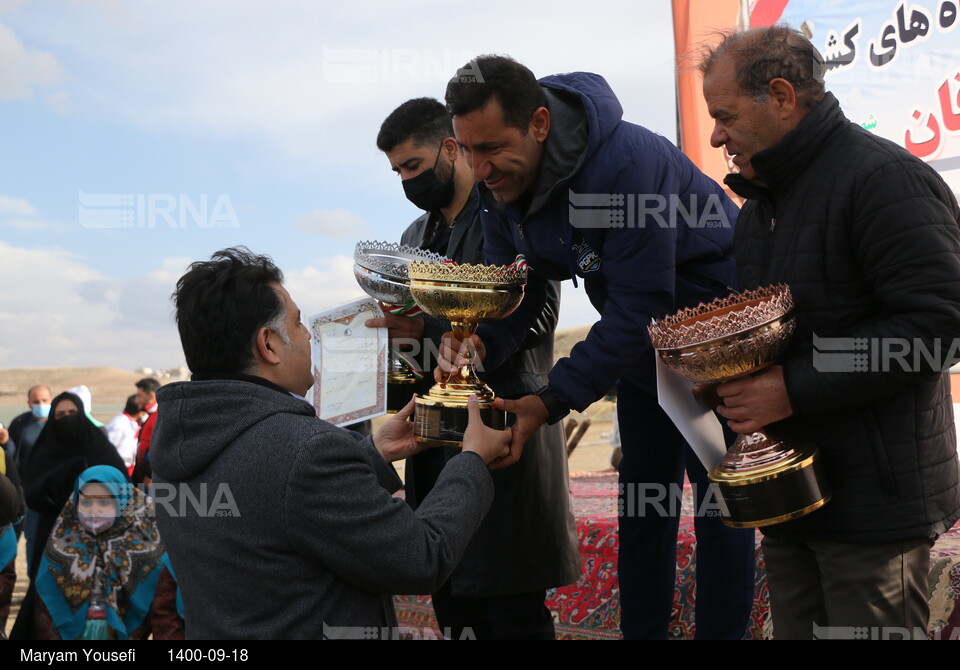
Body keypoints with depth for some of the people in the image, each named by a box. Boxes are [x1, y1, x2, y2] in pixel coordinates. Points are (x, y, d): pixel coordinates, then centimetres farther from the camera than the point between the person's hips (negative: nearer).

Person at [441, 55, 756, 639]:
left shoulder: (629, 162, -36)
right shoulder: (501, 183, -12)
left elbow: (639, 306, -35)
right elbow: (516, 288, -7)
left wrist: (552, 401, -38)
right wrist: (483, 340, -30)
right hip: (642, 344, 7)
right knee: (641, 499, 14)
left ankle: (723, 630, 17)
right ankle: (642, 630, 28)